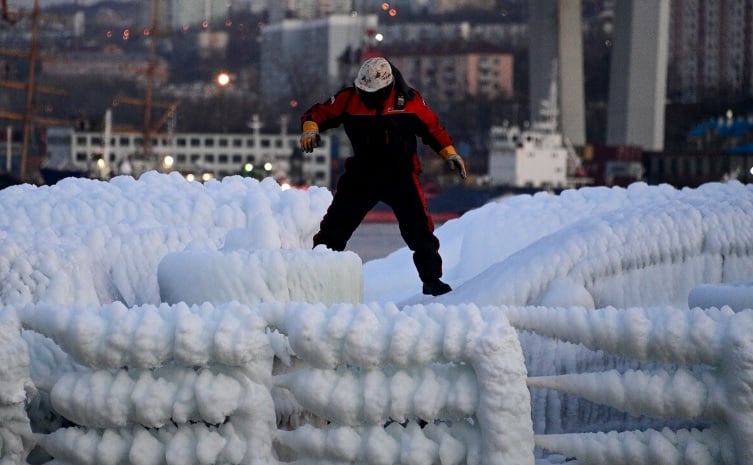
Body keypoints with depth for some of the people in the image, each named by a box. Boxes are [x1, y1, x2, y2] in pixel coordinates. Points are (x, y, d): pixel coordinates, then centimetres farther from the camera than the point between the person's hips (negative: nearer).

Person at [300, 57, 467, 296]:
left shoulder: (408, 99, -6)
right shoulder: (349, 98, -6)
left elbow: (432, 127, 5)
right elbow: (319, 113, 0)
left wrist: (450, 153, 1)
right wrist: (310, 128, -21)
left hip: (401, 175, -1)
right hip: (361, 175, 1)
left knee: (418, 229, -8)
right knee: (335, 225, 0)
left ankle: (431, 279, 2)